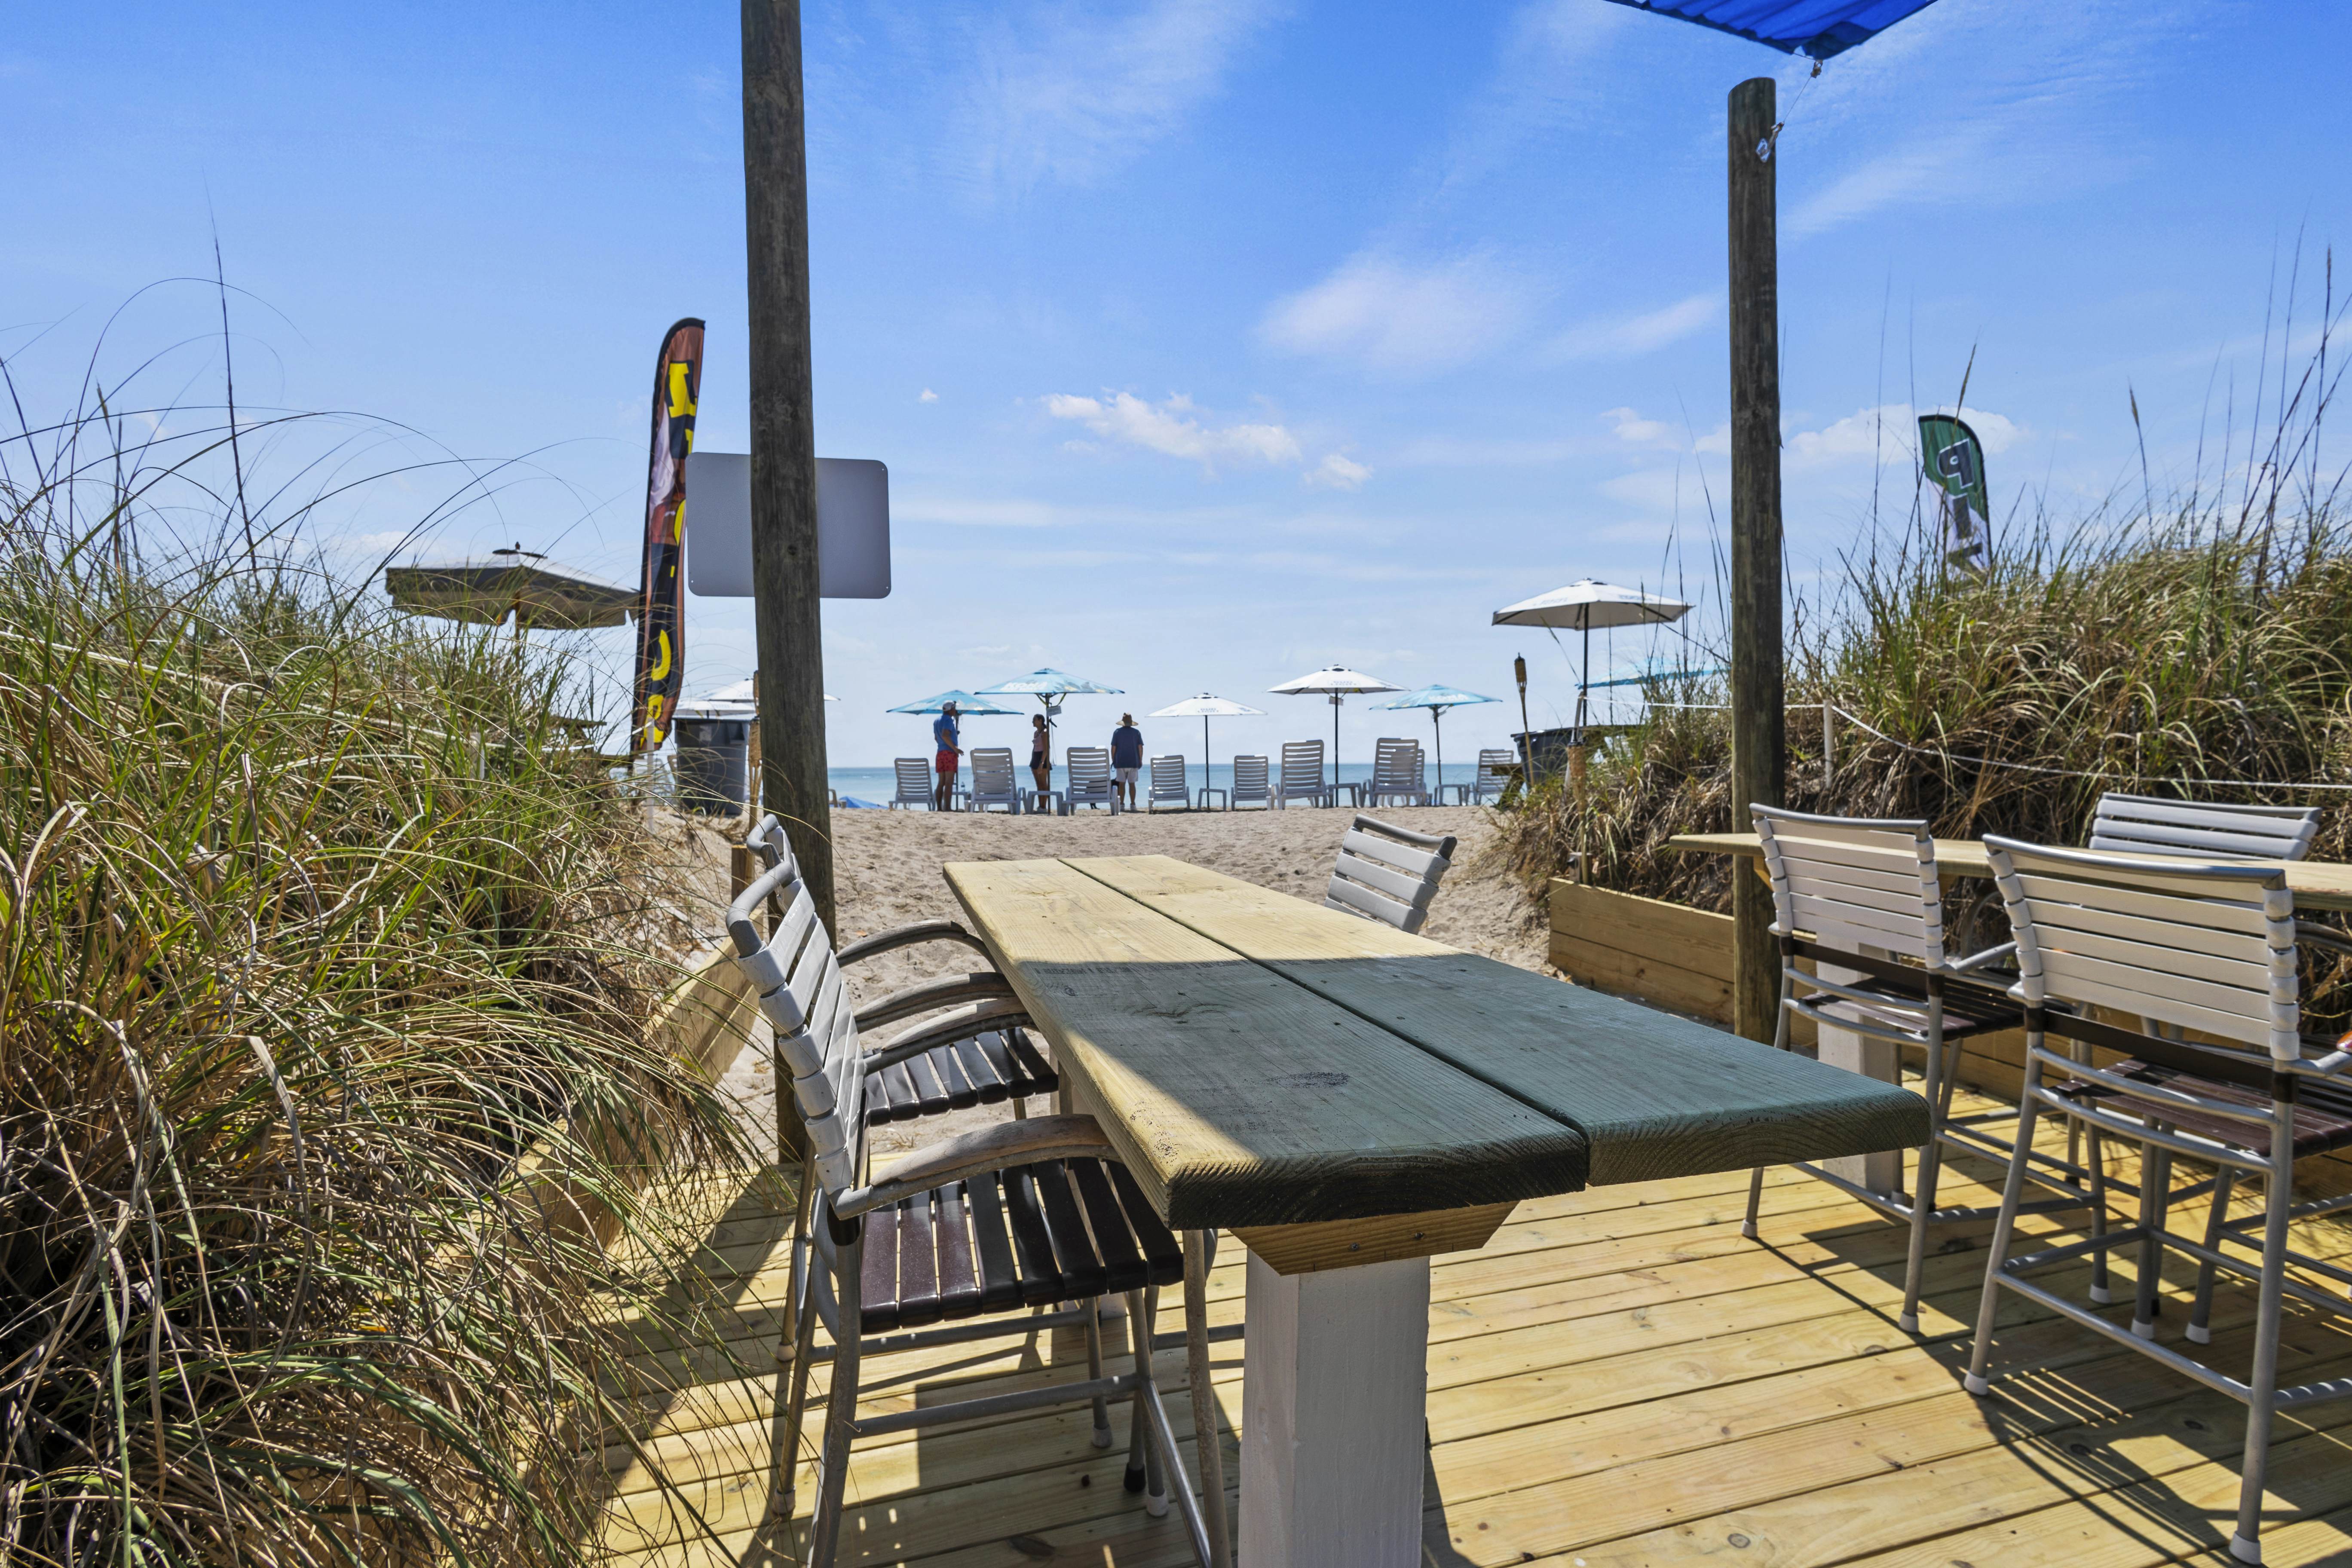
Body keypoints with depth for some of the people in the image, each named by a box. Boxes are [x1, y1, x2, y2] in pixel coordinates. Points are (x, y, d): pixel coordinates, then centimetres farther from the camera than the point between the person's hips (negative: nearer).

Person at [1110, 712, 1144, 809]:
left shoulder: (1117, 732, 0)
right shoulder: (1137, 732, 3)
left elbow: (1113, 748, -1)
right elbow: (1140, 747, 0)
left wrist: (1113, 760, 7)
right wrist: (1140, 760, 6)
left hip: (1120, 762, -1)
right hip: (1133, 763, 1)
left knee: (1122, 784, 2)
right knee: (1132, 784, 2)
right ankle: (1132, 805, -1)